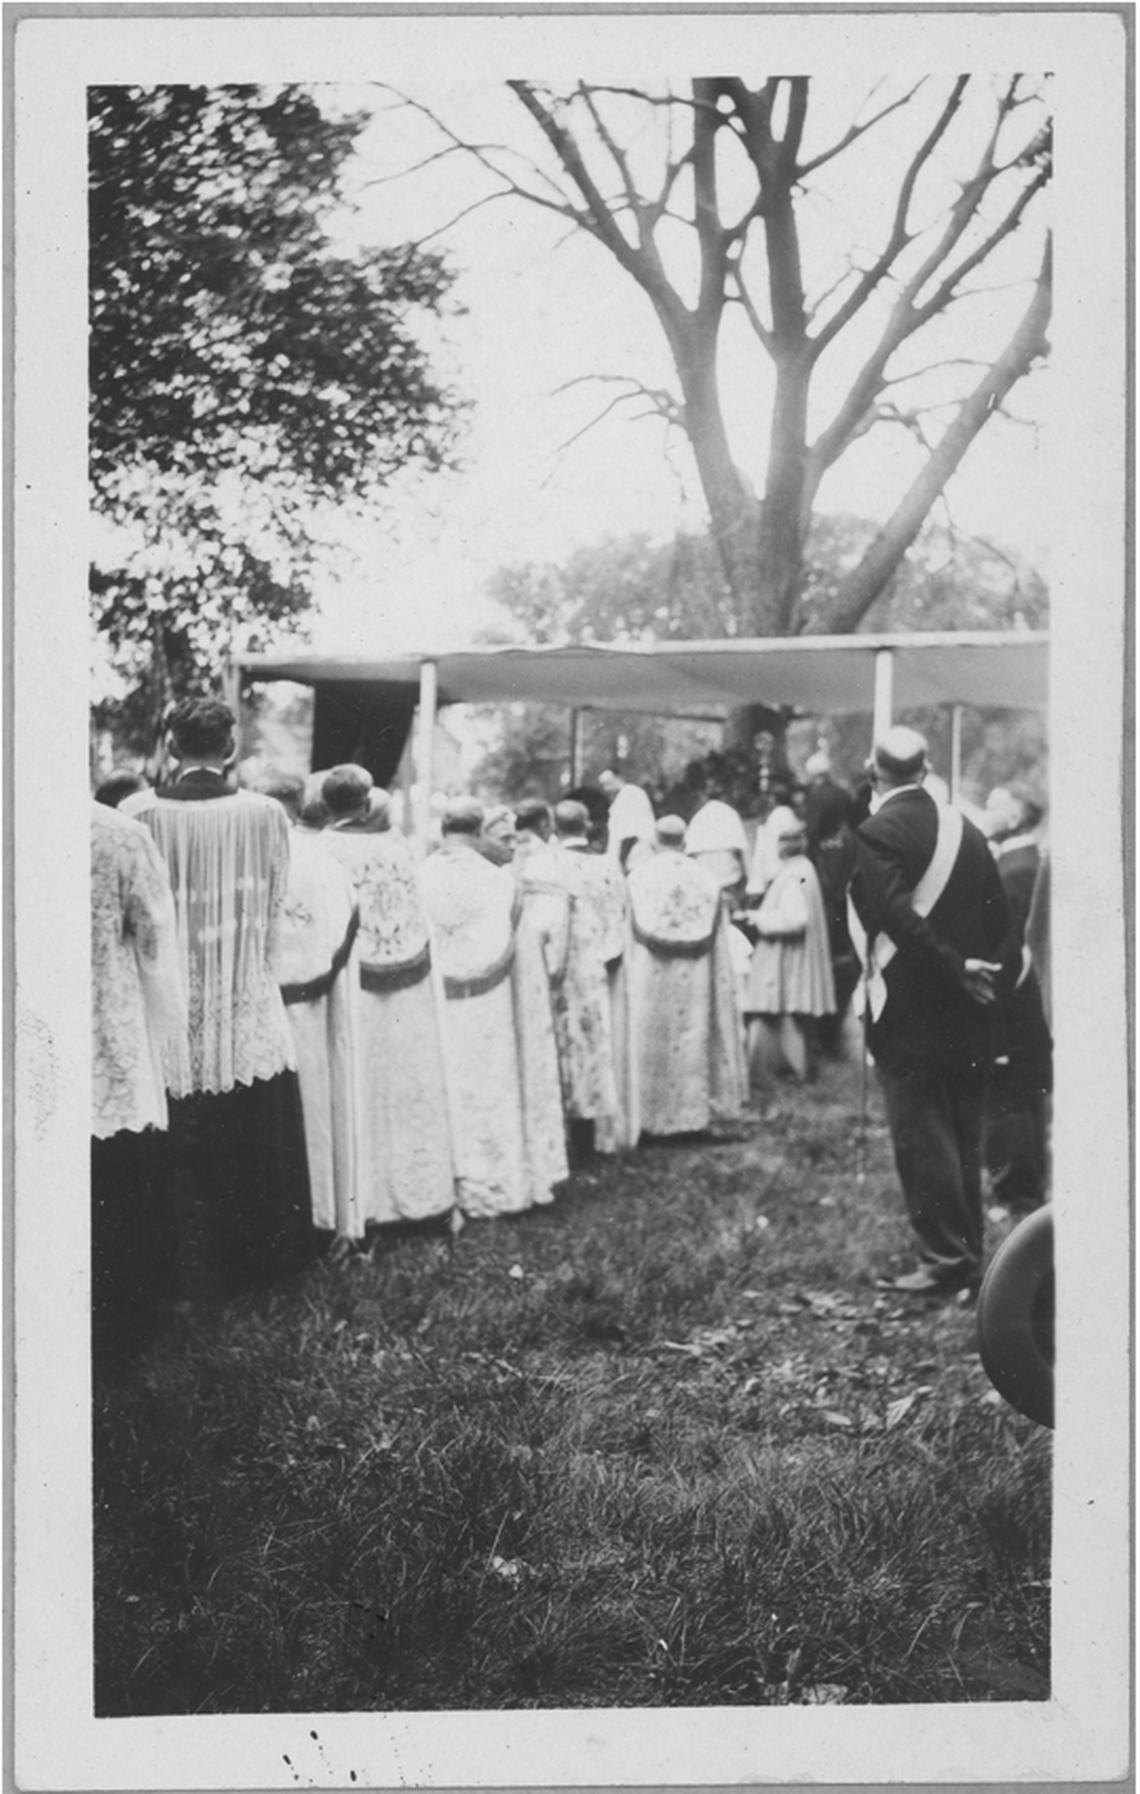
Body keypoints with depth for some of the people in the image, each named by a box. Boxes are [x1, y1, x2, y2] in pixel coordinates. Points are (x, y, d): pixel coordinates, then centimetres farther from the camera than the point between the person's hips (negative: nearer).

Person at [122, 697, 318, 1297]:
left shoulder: (139, 814, -9)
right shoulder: (265, 814, -8)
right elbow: (274, 912, 1)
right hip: (250, 1011, 1)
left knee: (186, 1152, 10)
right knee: (256, 1149, 14)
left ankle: (196, 1275, 18)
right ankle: (261, 1259, 25)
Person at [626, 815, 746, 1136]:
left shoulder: (638, 877, -3)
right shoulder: (706, 880, 2)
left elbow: (630, 933, -1)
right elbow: (716, 939, 3)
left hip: (649, 981, -2)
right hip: (694, 980, 2)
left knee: (651, 1042, 4)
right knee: (692, 1042, 8)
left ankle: (650, 1114, 5)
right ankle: (693, 1112, 11)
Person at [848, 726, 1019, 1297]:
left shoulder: (876, 832, -11)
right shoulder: (965, 828, 8)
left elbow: (897, 913, -22)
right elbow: (1000, 917, 9)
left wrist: (955, 966, -16)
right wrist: (992, 978, 12)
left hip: (907, 1009, -6)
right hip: (967, 1013, 7)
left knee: (920, 1135, -1)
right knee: (964, 1135, 13)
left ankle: (945, 1257, 0)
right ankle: (970, 1255, 20)